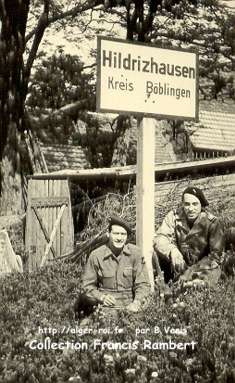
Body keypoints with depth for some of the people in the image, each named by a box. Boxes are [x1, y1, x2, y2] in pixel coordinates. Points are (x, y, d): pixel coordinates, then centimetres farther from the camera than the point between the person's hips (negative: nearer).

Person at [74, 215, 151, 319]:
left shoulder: (135, 253, 1)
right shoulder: (96, 255, -1)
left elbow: (143, 284, 3)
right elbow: (87, 286, 5)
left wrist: (136, 303, -14)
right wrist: (102, 297, -13)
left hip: (128, 307, -1)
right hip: (104, 307, 1)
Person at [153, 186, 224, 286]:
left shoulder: (212, 223, -14)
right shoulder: (174, 216, -8)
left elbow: (215, 255, -14)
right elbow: (160, 238, -20)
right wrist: (172, 251, -42)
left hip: (201, 265, -1)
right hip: (179, 265, 2)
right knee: (156, 252, -22)